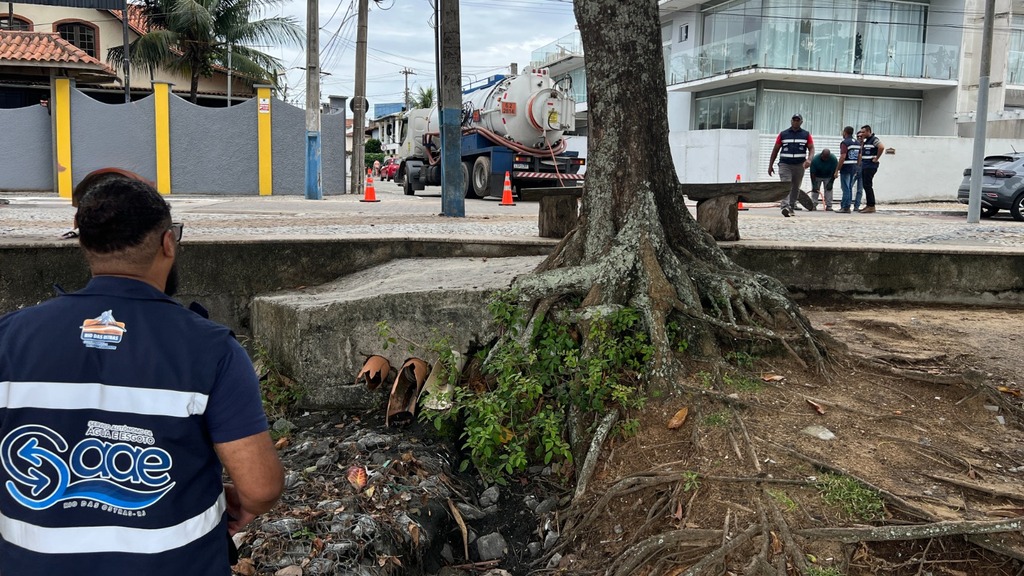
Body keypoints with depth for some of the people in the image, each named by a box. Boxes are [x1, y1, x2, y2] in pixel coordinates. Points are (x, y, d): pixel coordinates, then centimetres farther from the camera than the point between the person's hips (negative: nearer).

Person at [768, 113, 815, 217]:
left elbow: (811, 148, 3)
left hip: (799, 165, 2)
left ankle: (791, 208, 19)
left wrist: (809, 159, -18)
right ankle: (785, 207, -28)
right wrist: (770, 165, 6)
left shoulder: (806, 135, 7)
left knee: (795, 188, 9)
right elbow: (775, 150, 9)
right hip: (785, 164, -2)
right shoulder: (783, 134, 6)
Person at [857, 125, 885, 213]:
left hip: (870, 165, -10)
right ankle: (868, 205, 15)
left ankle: (871, 206, -7)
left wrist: (876, 158, -20)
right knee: (865, 186, 10)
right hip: (864, 165, 10)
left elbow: (882, 147, -28)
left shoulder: (874, 139, -11)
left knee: (868, 186, -10)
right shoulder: (866, 141, 17)